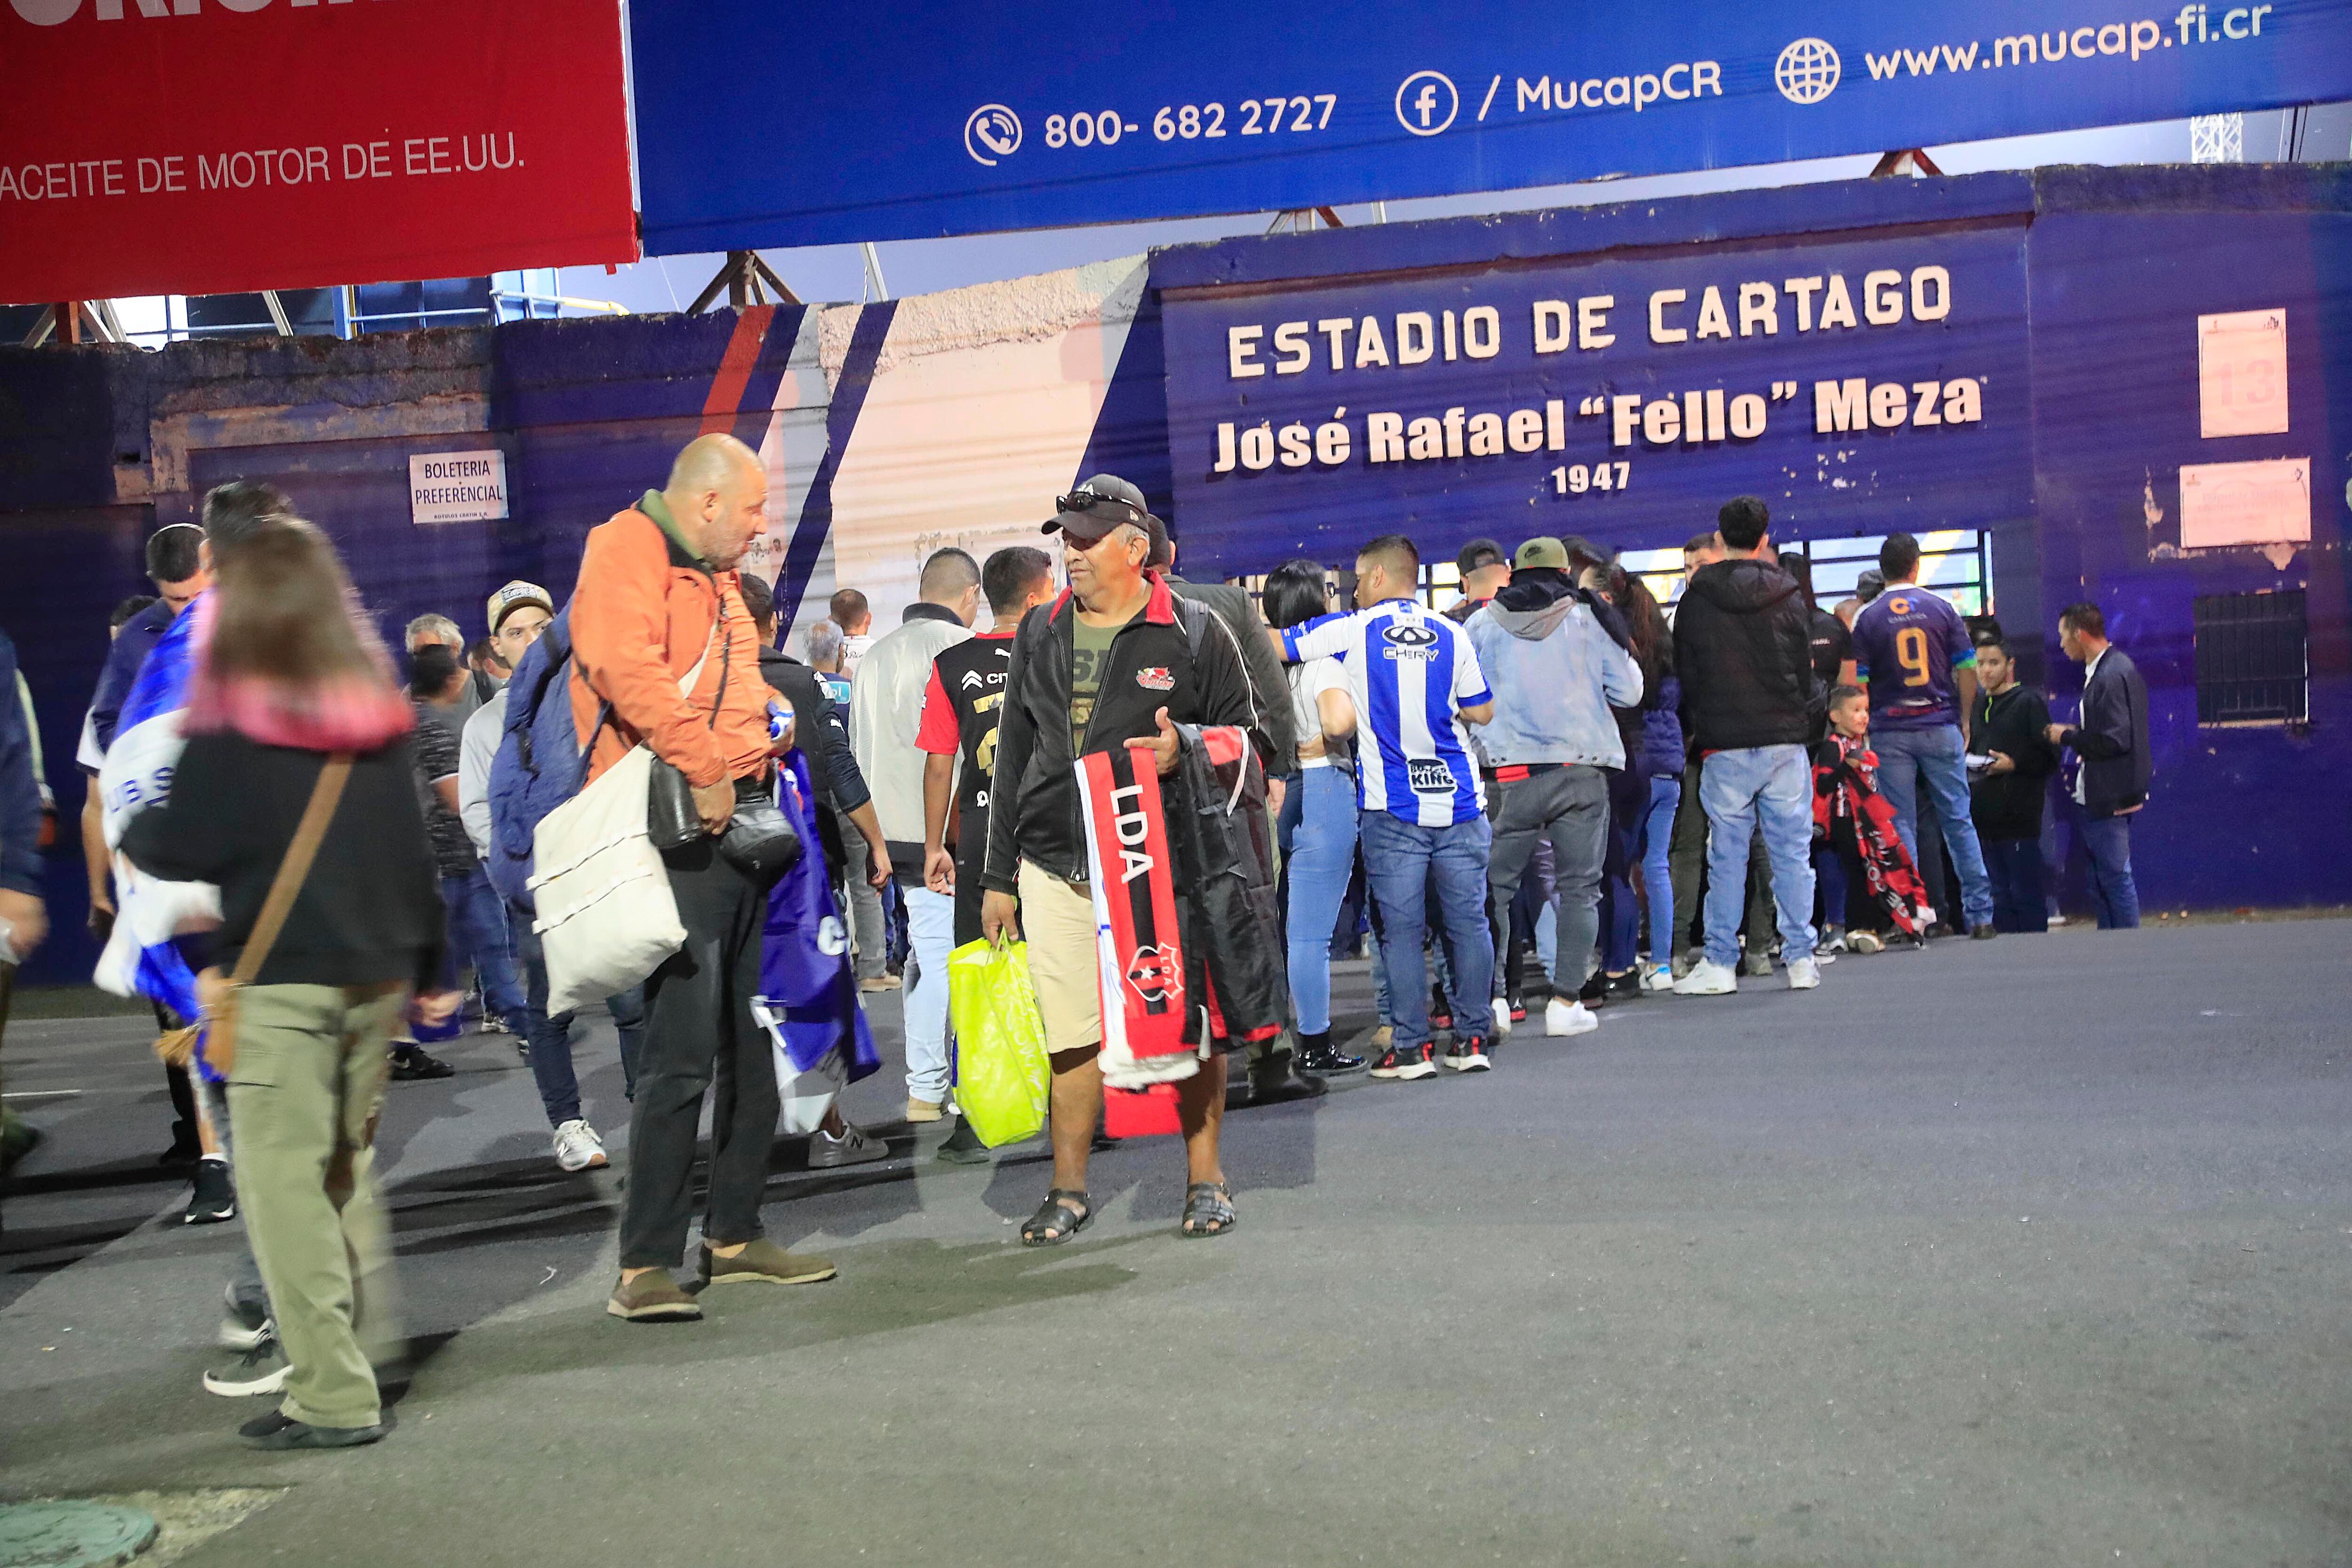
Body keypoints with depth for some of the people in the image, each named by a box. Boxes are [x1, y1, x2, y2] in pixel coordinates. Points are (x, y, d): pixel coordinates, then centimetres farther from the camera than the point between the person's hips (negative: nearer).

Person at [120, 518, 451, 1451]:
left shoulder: (234, 727, -11)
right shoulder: (380, 715, 5)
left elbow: (177, 848, -8)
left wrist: (131, 832, 15)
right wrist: (431, 968, 17)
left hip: (279, 984, -6)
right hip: (378, 976, 6)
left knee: (286, 1181, 1)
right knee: (350, 1168, 19)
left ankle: (332, 1397, 2)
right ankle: (367, 1344, 25)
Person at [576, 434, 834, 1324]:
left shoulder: (716, 576, 23)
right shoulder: (627, 551, -7)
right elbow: (623, 664, -24)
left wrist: (769, 725, 15)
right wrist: (701, 768, -23)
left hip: (741, 824, 10)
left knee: (758, 1044, 13)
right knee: (684, 1050, -12)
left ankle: (735, 1237, 25)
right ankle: (646, 1266, -3)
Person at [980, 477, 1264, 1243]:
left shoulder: (1195, 632, 0)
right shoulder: (1039, 633, 13)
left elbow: (1246, 738, 5)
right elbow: (1012, 755, 16)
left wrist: (1184, 747, -18)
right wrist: (998, 876, 14)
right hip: (1055, 868, 3)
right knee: (1070, 1034, 5)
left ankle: (1205, 1178, 20)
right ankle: (1069, 1189, 19)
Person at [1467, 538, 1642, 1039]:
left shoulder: (1482, 625, 7)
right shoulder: (1588, 620, 6)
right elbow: (1629, 692, 9)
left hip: (1510, 775, 0)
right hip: (1583, 770, 0)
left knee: (1491, 889, 6)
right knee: (1579, 889, 9)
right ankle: (1565, 1003, 7)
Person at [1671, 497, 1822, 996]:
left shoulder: (1695, 602, -1)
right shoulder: (1788, 599, 0)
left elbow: (1685, 676, 5)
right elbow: (1806, 674, 4)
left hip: (1725, 748, -1)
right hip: (1784, 743, 1)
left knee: (1727, 857, 3)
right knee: (1792, 852, 6)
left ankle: (1719, 963, 5)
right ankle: (1801, 959, 8)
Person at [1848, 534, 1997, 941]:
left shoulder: (1867, 618, -2)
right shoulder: (1943, 608, 1)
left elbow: (1857, 682, -3)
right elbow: (1967, 669, 2)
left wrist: (1863, 729, 8)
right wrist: (1964, 720, 13)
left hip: (1890, 732, -1)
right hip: (1941, 728, 1)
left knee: (1900, 827, 3)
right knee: (1958, 822, 6)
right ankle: (1980, 915, 6)